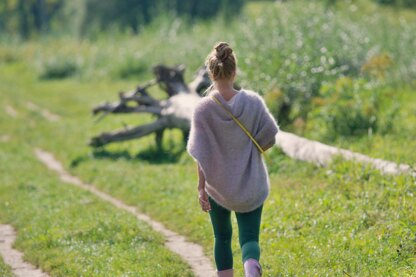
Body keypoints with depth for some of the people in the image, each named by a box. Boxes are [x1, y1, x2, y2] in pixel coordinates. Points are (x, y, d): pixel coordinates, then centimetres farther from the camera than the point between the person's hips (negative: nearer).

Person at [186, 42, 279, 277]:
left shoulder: (203, 109, -13)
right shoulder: (253, 102, -11)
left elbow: (201, 154, -11)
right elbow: (269, 140, -4)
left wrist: (201, 187, -4)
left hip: (217, 186, 0)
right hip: (250, 184, 0)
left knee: (222, 238, 19)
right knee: (249, 237, 4)